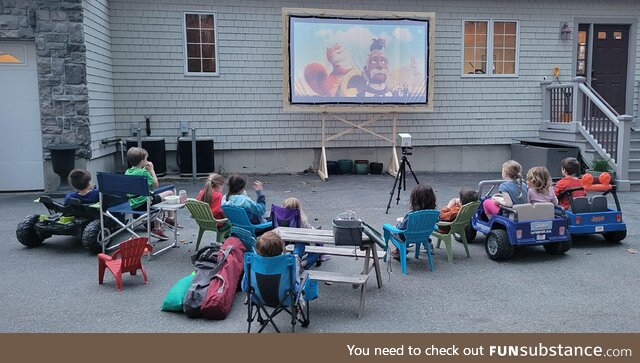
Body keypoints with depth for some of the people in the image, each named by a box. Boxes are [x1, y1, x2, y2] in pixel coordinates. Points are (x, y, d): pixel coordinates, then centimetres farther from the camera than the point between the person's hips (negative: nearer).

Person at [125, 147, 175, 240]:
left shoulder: (127, 172, 6)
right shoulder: (143, 172, -17)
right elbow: (155, 185, -7)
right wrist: (151, 170, -1)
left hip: (133, 205, 8)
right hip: (144, 203, -8)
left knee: (156, 197, 37)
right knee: (170, 193, 2)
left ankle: (157, 228, 32)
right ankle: (170, 218, 17)